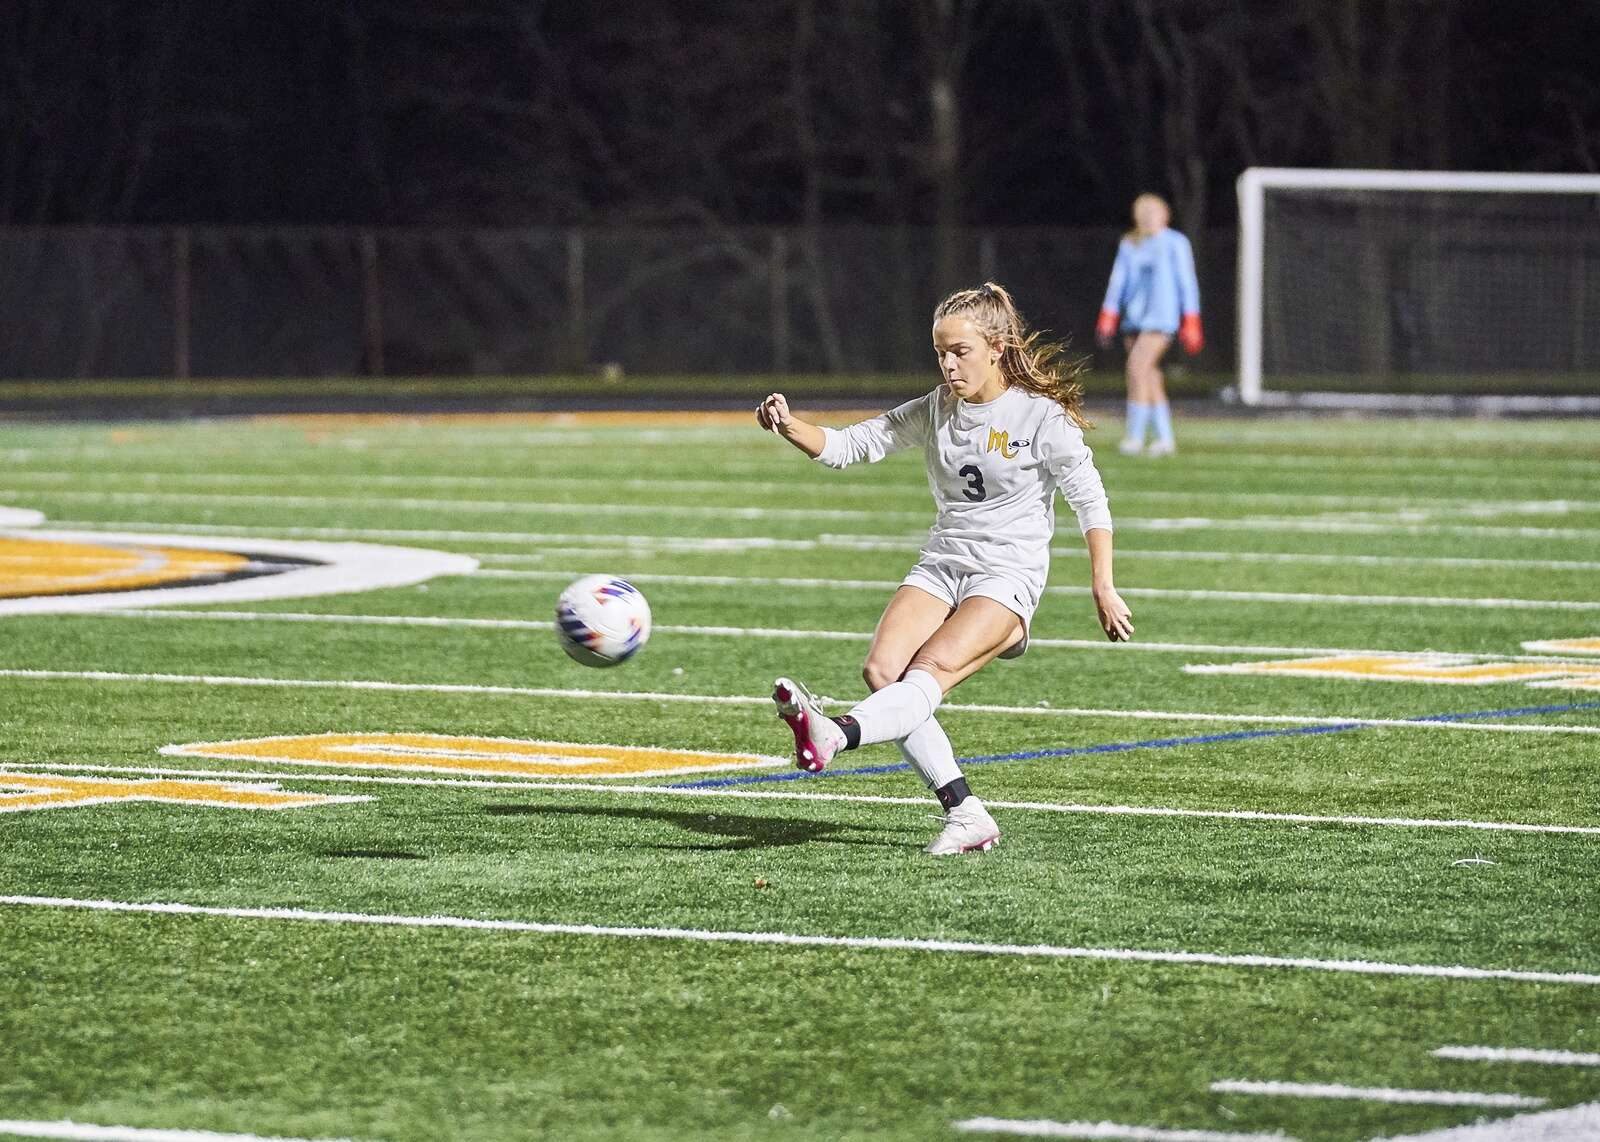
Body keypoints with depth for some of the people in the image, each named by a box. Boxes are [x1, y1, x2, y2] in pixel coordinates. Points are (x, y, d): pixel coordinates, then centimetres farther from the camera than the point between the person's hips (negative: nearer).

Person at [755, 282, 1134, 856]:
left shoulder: (1042, 417, -5)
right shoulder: (936, 410, 9)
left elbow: (1090, 501, -2)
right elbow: (850, 444, 8)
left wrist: (1104, 588, -7)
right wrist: (790, 427, -11)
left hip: (1007, 578, -6)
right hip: (941, 566, 6)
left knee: (932, 668, -31)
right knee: (882, 669, -21)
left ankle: (835, 736, -57)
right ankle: (964, 814, -21)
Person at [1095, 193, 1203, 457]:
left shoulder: (1175, 243, -2)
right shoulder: (1129, 244, 13)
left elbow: (1187, 282, -2)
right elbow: (1118, 280, 13)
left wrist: (1191, 324, -6)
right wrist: (1107, 320, 5)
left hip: (1161, 317, -6)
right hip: (1134, 318, 6)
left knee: (1137, 369, -18)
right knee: (1150, 378, 5)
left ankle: (1135, 436, -16)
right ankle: (1165, 438, 11)